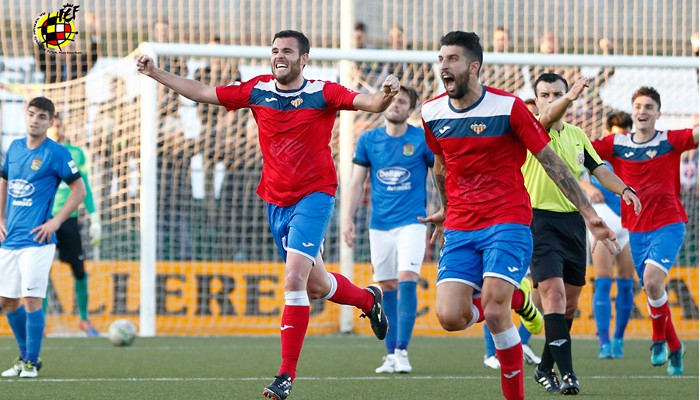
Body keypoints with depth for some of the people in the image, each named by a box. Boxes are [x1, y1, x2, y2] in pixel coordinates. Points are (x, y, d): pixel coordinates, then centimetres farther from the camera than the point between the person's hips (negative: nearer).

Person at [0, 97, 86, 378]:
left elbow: (79, 190, -3)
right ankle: (25, 356, 24)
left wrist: (55, 222, -9)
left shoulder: (56, 153, -6)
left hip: (36, 240, -6)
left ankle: (31, 362, -1)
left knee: (31, 298, -10)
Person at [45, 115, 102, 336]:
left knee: (79, 271, 2)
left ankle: (84, 319, 17)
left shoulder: (76, 154, 9)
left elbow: (84, 187, 15)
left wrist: (94, 218, 11)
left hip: (69, 219, 2)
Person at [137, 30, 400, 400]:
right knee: (315, 284, 16)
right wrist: (155, 73, 4)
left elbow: (368, 103, -19)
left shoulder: (322, 93, -8)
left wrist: (385, 95, -41)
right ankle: (368, 299, 48)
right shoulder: (258, 90, 4)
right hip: (275, 200, 5)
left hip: (314, 196, -5)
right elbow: (202, 93, 9)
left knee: (294, 279, -20)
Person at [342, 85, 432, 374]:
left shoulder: (423, 140, -2)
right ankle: (390, 354, 10)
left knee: (407, 281, -16)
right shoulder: (368, 140, 5)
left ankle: (402, 351, -13)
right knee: (387, 288, 4)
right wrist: (349, 218, 2)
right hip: (379, 225, 3)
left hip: (411, 222, -3)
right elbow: (357, 182, 9)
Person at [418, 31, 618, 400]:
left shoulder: (507, 107, -9)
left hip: (507, 222, -5)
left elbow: (551, 161, -5)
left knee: (493, 311, -21)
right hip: (460, 230, 5)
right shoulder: (432, 113, 4)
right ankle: (516, 297, 20)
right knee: (450, 318, -11)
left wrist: (589, 214, -6)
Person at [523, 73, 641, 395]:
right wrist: (569, 98, -50)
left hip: (573, 221, 7)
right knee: (553, 292, -19)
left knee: (570, 302, 10)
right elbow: (548, 118, -29)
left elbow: (599, 169, 18)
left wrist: (624, 189, -2)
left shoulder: (577, 135, 14)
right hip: (541, 220, -7)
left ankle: (545, 368, 26)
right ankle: (567, 374, -23)